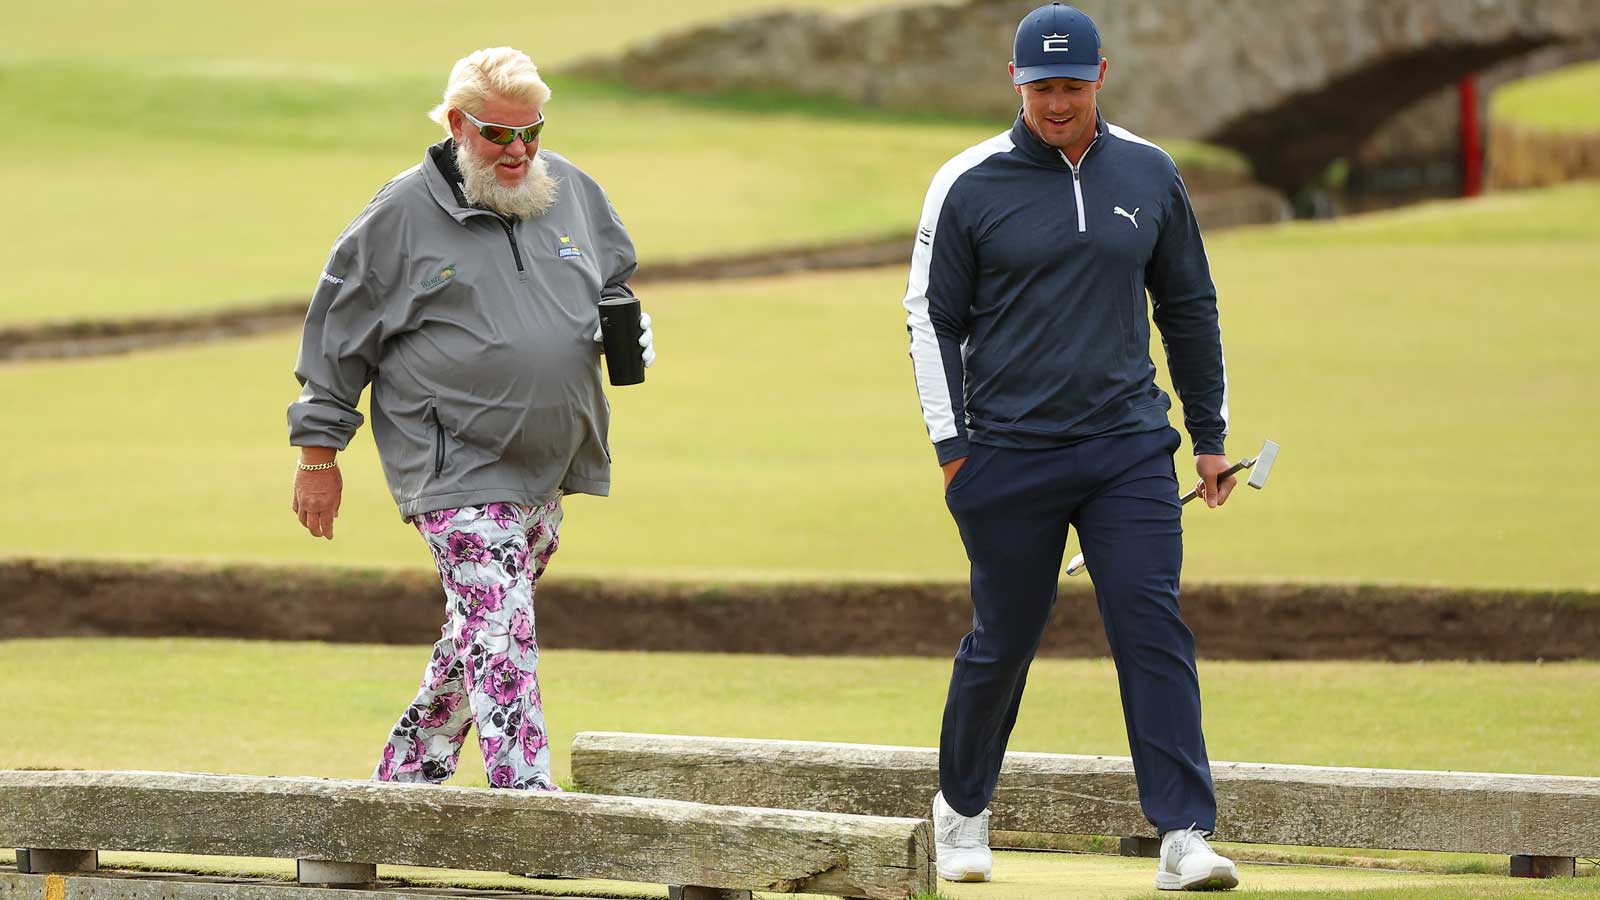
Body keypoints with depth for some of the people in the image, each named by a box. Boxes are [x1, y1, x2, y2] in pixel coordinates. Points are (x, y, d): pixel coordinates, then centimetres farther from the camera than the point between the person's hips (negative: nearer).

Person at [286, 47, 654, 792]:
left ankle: (408, 771, 30)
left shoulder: (572, 192, 7)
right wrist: (318, 457, 0)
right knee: (501, 633, -16)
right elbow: (337, 333, -1)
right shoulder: (404, 214, -7)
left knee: (481, 629, 15)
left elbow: (617, 278, 25)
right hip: (457, 470, -6)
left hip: (548, 466, 6)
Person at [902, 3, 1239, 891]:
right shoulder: (968, 184, -1)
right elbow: (931, 316, 3)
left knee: (1154, 629, -9)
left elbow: (1189, 308, 16)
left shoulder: (1149, 175, 7)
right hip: (1009, 453, -2)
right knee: (1001, 643, 6)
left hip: (1130, 449, 2)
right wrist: (952, 446, -3)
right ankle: (961, 809, 28)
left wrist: (1210, 435, 15)